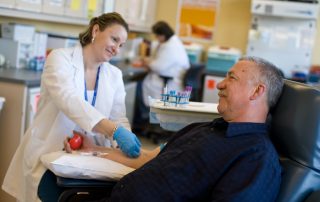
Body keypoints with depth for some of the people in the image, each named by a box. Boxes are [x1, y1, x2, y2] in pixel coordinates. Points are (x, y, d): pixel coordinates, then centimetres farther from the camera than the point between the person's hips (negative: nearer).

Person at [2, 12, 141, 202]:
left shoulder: (115, 75, 8)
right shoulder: (60, 58, -7)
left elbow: (119, 119, 3)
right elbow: (68, 100, -25)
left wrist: (124, 137, -21)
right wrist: (115, 130, -36)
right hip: (50, 159, -4)